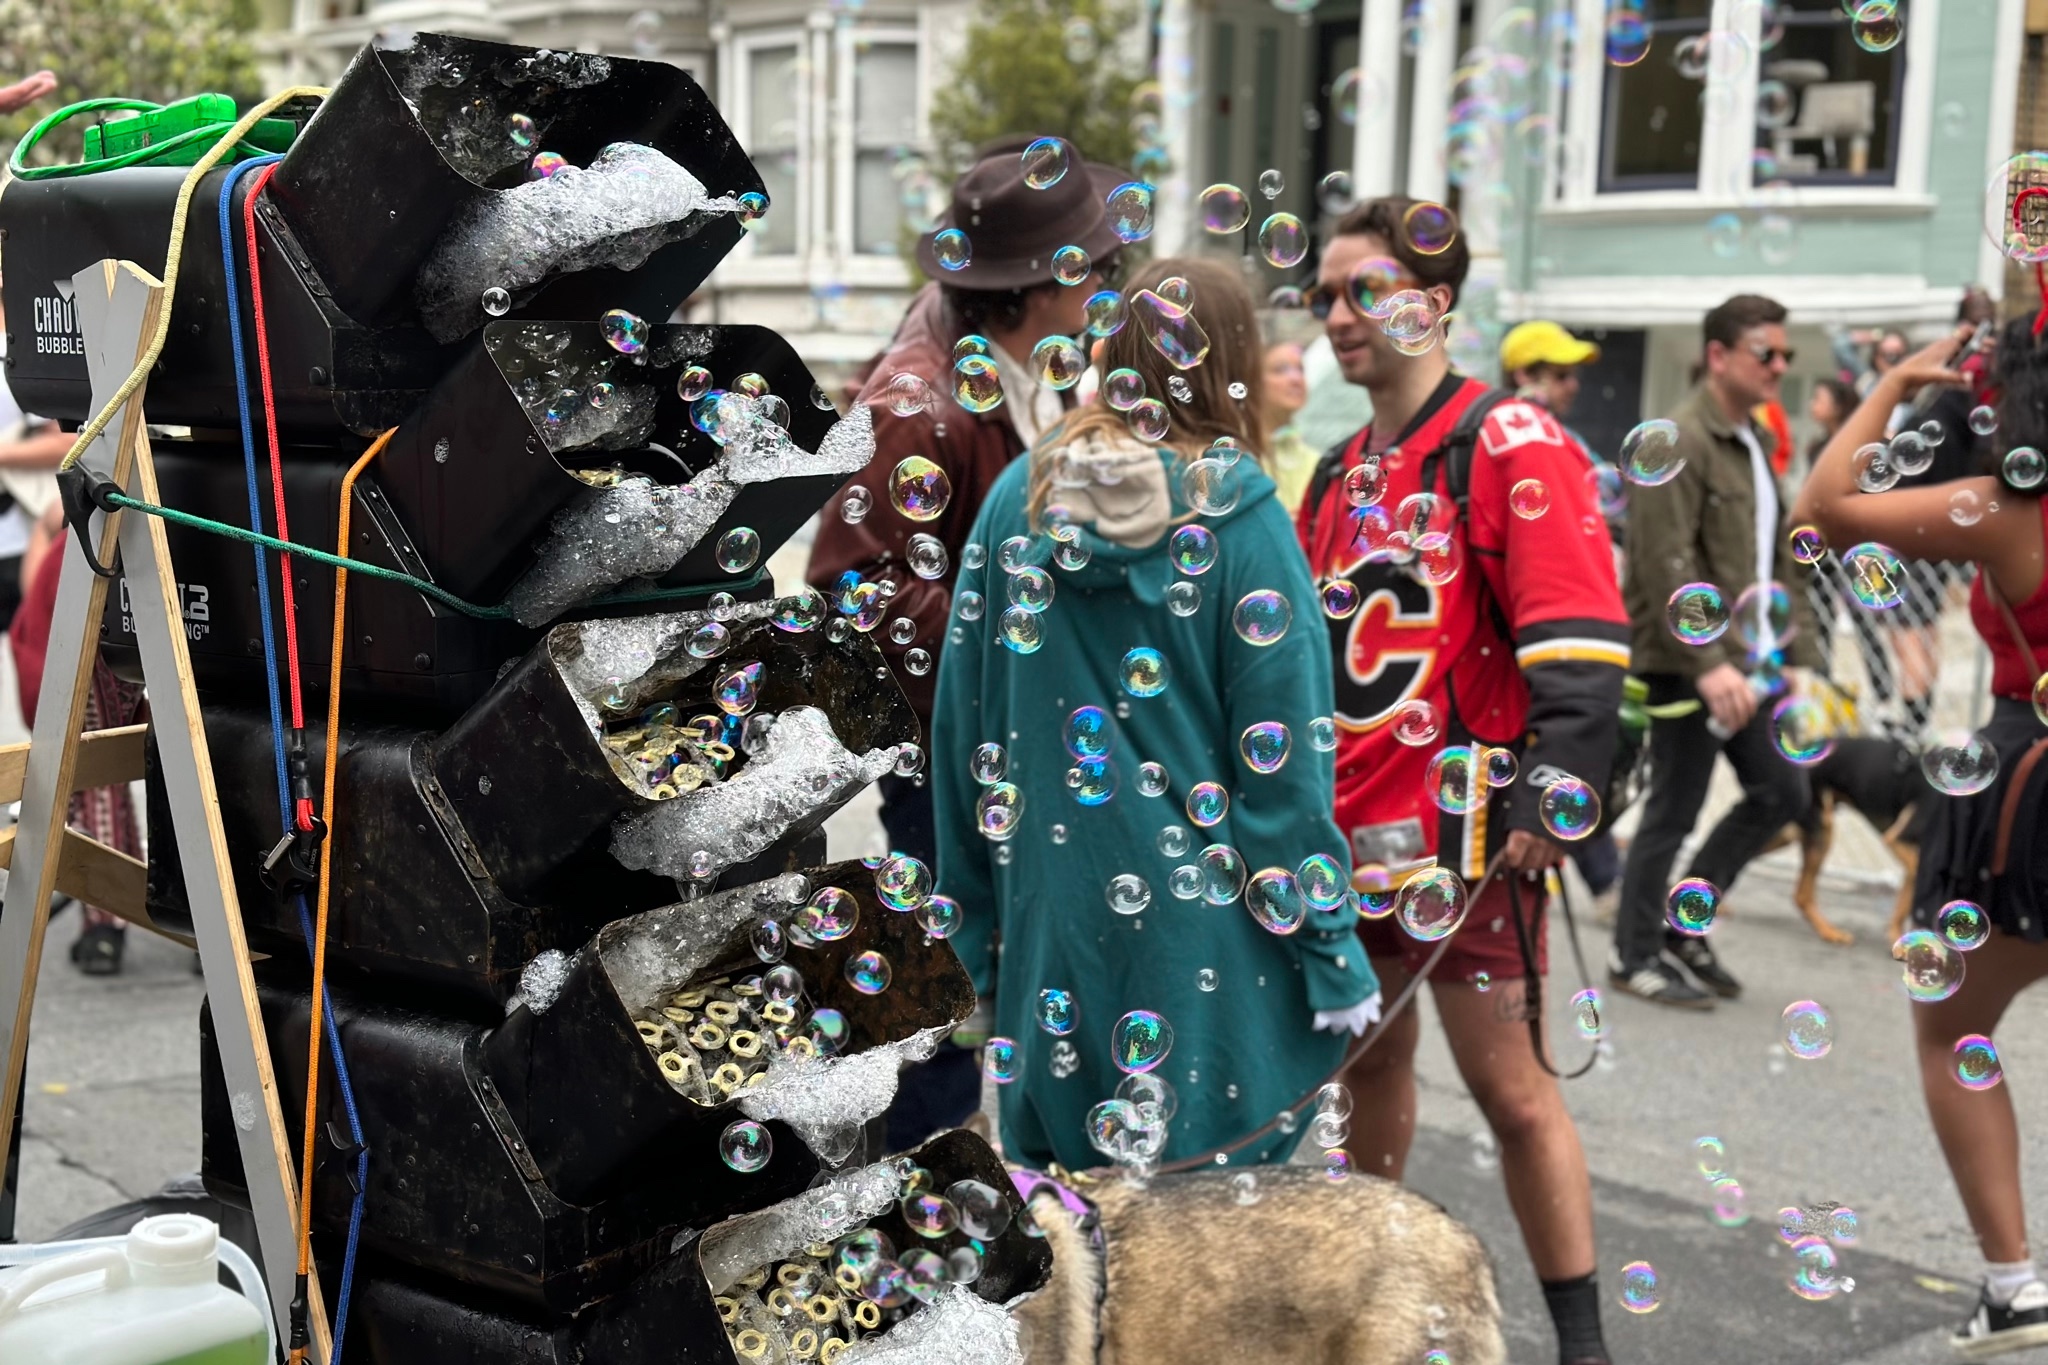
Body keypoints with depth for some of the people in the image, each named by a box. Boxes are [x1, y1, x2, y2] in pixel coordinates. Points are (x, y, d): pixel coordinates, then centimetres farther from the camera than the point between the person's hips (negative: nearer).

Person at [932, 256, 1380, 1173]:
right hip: (1201, 929, -4)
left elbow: (962, 725, 5)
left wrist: (978, 924, 14)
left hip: (1049, 922, 4)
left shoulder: (1017, 497, 1)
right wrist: (1335, 958, -2)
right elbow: (1285, 761, -10)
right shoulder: (1244, 522, -10)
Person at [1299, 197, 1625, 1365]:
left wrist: (1552, 796, -23)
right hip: (1352, 823, 8)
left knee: (1509, 1082, -3)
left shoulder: (1510, 444, -8)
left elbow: (1580, 643, -16)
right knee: (1371, 1058, 18)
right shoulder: (1346, 471, 17)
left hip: (1463, 822, -7)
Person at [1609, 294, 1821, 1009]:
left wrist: (1801, 656, 12)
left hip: (1747, 661, 9)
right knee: (1674, 810, -1)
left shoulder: (1755, 445, 16)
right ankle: (1635, 956, 15)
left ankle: (1684, 924, 24)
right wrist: (1709, 662, -27)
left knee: (1782, 792, 11)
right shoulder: (1679, 441, -13)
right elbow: (1666, 565, -22)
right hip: (1689, 662, -9)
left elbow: (1783, 564, 19)